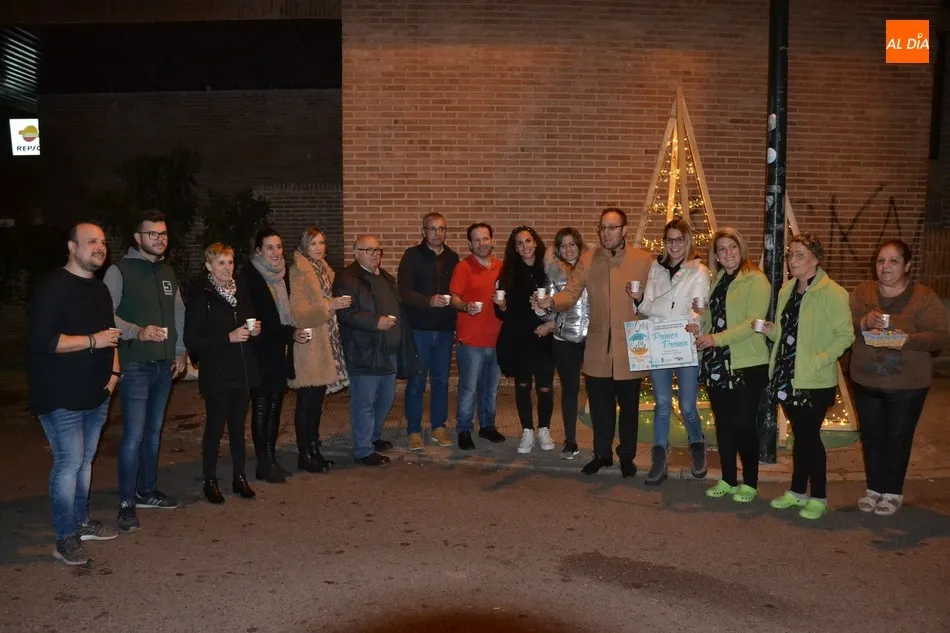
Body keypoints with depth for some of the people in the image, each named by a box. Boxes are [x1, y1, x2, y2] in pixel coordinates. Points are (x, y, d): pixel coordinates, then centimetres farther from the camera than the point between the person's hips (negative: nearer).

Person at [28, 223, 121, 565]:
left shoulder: (100, 289, 14)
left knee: (85, 460, 16)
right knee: (69, 463, -5)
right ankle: (66, 539, 6)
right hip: (61, 397, -8)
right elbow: (40, 340, -21)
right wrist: (93, 341, -20)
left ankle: (82, 522, 29)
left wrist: (113, 370, 10)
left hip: (96, 394, 8)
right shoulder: (53, 288, -13)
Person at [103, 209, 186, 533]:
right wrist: (137, 332, -26)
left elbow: (179, 313, 17)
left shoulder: (167, 272, 13)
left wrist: (180, 352, 14)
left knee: (154, 431, 14)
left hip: (164, 364, 6)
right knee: (134, 435, -7)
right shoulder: (120, 271, -7)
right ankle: (126, 503, 4)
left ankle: (147, 491, 26)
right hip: (135, 365, -6)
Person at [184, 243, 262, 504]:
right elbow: (191, 340, -14)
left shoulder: (241, 289, 8)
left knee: (238, 425, 12)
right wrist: (229, 337, -20)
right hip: (216, 373, -5)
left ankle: (239, 477, 22)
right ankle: (210, 482, 16)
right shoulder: (201, 295, -10)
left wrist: (254, 329, -1)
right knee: (215, 427, 3)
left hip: (243, 370, 5)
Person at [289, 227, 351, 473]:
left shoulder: (324, 270, 16)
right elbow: (298, 314, -18)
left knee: (317, 400, 13)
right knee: (306, 402, -2)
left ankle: (314, 450, 22)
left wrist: (337, 304, 10)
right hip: (308, 348, -8)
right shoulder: (298, 273, -10)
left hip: (325, 346, 8)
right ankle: (305, 455, 7)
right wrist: (328, 305, -24)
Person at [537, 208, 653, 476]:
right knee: (599, 406, 12)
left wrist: (641, 298, -20)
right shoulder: (587, 260, 4)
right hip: (598, 348, 2)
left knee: (628, 406, 11)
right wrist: (551, 302, -24)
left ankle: (627, 456, 30)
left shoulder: (644, 260, -2)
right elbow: (571, 293, -4)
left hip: (630, 348, -2)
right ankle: (602, 453, 31)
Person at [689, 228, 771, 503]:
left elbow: (753, 322, -17)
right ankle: (728, 480, 22)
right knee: (723, 423, 11)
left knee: (744, 424, -1)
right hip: (717, 364, 7)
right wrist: (701, 326, 2)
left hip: (746, 365, -6)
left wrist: (716, 338, -24)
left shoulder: (755, 280, -8)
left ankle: (750, 483, 13)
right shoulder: (717, 281, 14)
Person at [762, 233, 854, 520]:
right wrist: (771, 330, 0)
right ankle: (797, 491, 27)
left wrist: (818, 361, -22)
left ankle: (818, 497, 16)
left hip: (815, 381, -6)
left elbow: (845, 334, -15)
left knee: (809, 436, 0)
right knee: (800, 435, 16)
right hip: (788, 377, 7)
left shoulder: (831, 293, -12)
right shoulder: (787, 290, 10)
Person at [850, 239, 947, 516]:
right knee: (871, 437, 11)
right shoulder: (861, 293, 2)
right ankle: (874, 488, 28)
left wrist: (909, 340, -28)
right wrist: (863, 324, -21)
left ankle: (893, 492, 25)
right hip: (866, 381, 3)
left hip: (907, 385, -3)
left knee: (898, 438, 8)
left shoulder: (924, 297, -7)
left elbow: (939, 336, -11)